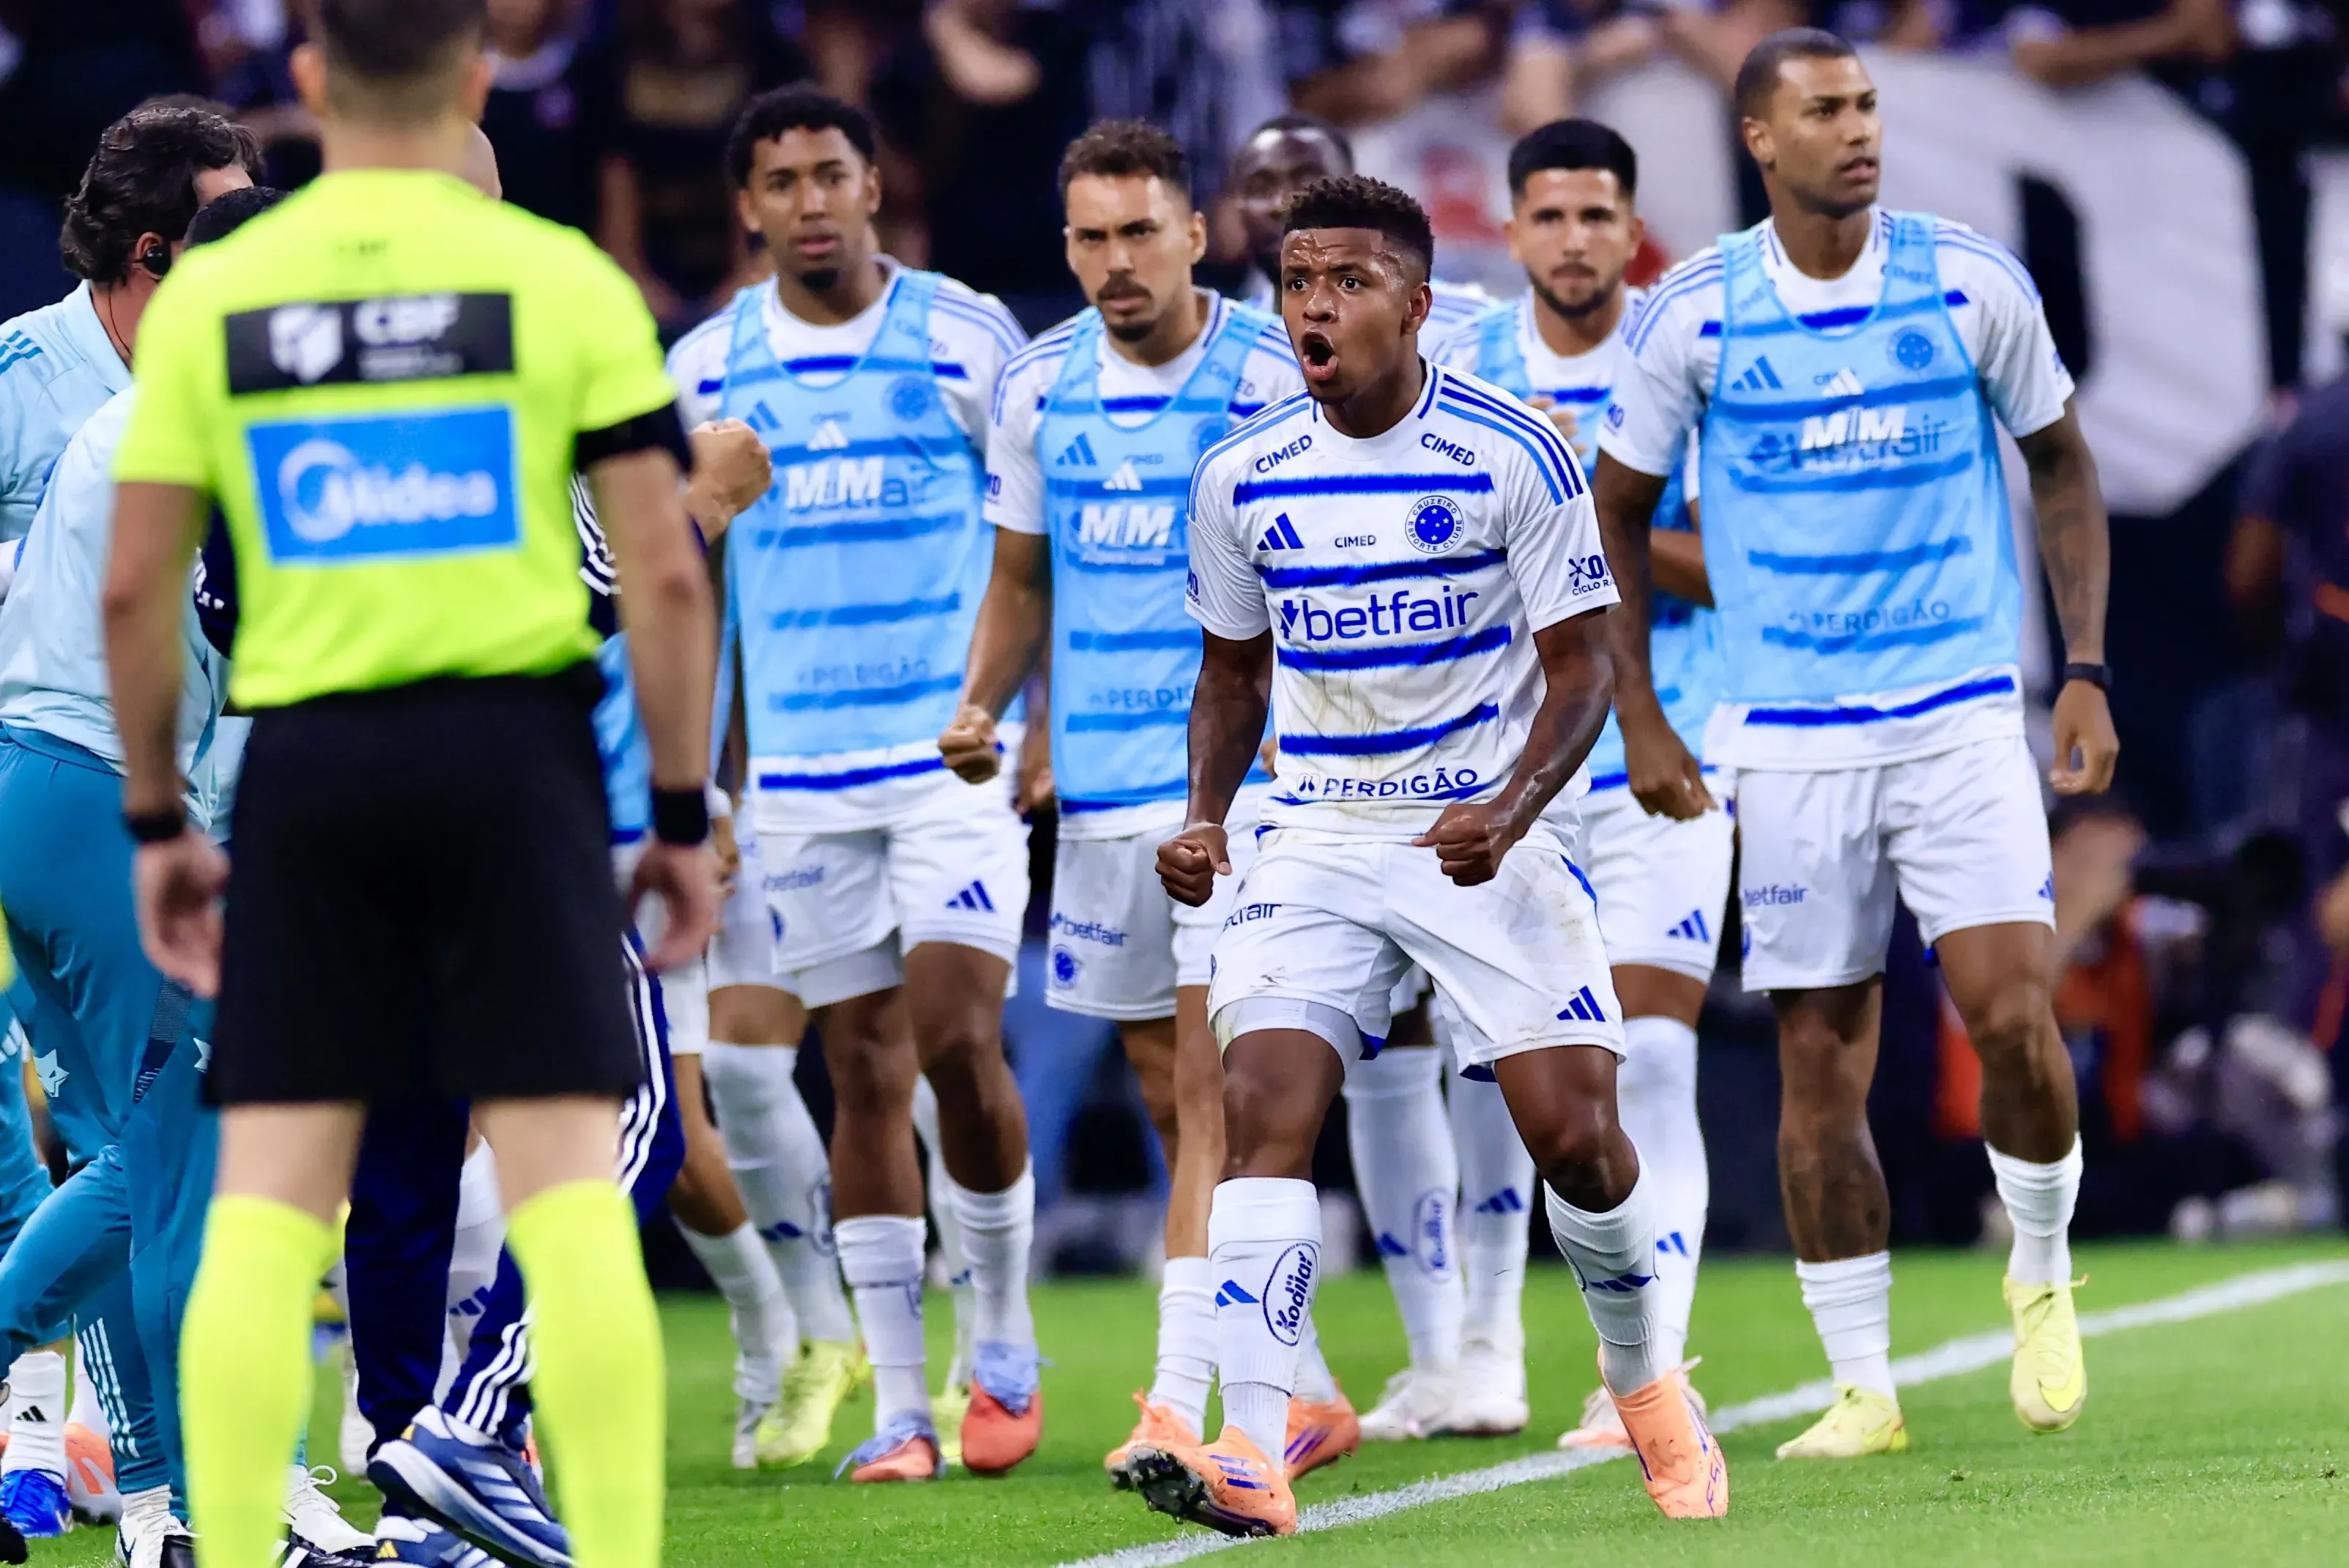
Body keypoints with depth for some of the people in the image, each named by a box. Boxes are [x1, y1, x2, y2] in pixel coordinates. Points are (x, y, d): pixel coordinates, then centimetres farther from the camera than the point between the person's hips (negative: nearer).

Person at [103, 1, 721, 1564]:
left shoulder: (211, 294, 4)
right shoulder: (563, 279, 0)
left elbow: (135, 587, 3)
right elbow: (667, 573, -3)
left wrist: (155, 819, 14)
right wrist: (683, 816, 5)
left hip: (307, 757, 2)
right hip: (513, 740, -2)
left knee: (267, 1203, 5)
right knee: (567, 1187, -2)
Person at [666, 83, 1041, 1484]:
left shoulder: (967, 337, 0)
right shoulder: (706, 368, 6)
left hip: (956, 748, -2)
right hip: (798, 763, 2)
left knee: (958, 1041, -12)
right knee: (864, 1067, 2)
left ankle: (1006, 1333, 10)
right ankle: (898, 1403, 6)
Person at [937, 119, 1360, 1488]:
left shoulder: (1272, 376, -6)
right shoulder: (1039, 389, 7)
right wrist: (982, 709, 2)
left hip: (1246, 772, -6)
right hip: (1103, 790, 6)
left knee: (1212, 1084, -15)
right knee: (1173, 1098, 9)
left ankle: (1183, 1399, -21)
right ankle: (1300, 1390, 21)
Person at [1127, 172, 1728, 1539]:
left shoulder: (1514, 454, -9)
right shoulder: (1242, 477, 2)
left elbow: (1580, 667, -6)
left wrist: (1510, 811, -23)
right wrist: (1206, 813, 1)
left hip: (1484, 843, -2)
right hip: (1317, 844, 2)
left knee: (1575, 1130, -6)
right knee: (1265, 1108, -17)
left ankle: (1649, 1388, 23)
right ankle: (1252, 1458, -25)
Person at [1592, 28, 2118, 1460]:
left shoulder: (1970, 282, -1)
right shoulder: (1698, 314, -2)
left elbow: (2063, 469, 11)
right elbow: (1619, 512, 10)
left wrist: (2087, 671, 3)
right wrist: (1639, 717, 4)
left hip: (1963, 717, 0)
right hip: (1790, 738, 0)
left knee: (2011, 1011, -14)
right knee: (1821, 1061, 1)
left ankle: (2043, 1276, 13)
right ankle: (1863, 1387, 10)